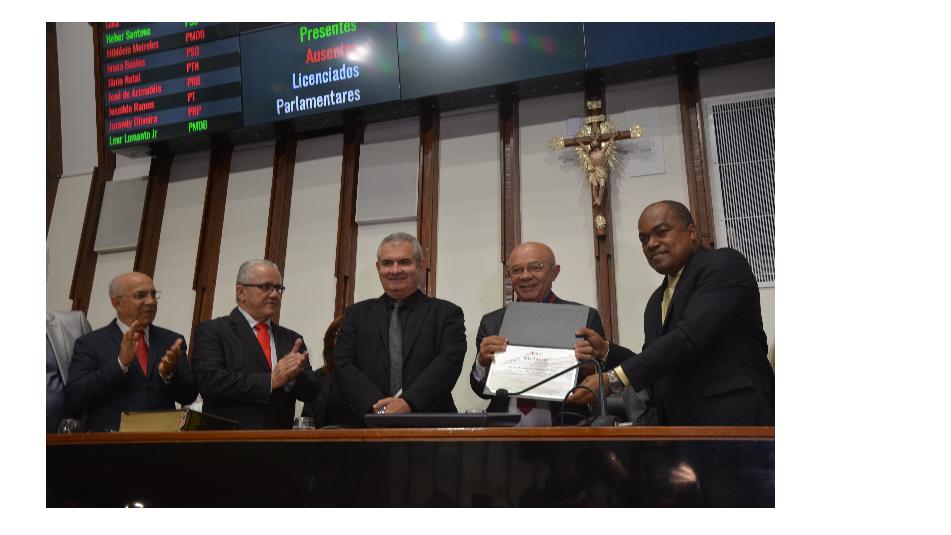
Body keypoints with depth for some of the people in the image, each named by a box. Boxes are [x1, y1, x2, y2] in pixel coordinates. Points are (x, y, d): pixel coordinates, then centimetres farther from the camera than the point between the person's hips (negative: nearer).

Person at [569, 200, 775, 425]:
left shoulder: (725, 265, -8)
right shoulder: (656, 302, 17)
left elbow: (689, 337, -21)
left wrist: (613, 379, -24)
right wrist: (606, 351, 1)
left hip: (732, 417, -7)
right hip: (677, 422, 7)